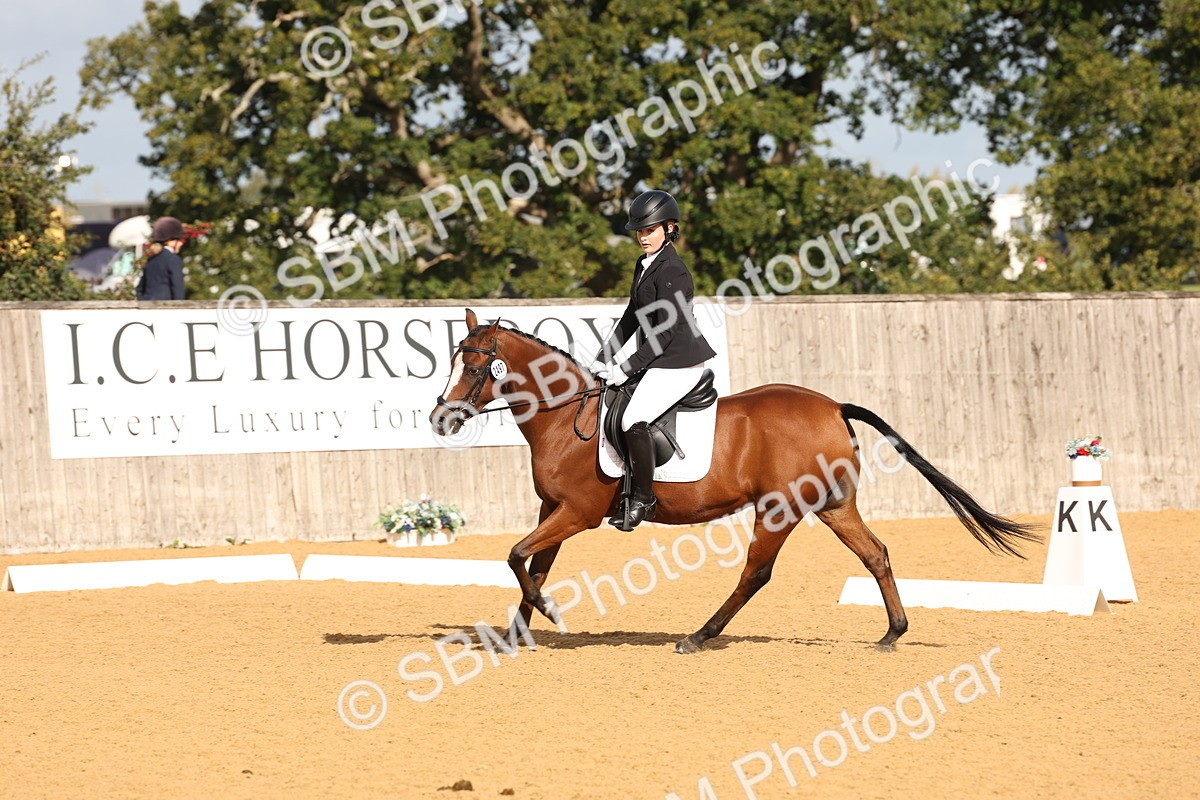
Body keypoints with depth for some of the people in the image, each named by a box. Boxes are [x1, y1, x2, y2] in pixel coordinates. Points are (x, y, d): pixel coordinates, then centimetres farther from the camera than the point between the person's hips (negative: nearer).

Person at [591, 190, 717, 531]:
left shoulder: (672, 271, -18)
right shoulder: (644, 265, 12)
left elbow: (665, 333, -20)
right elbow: (632, 317, 19)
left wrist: (627, 368, -17)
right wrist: (604, 358, 12)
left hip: (679, 363, -10)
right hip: (657, 360, 10)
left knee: (633, 421, -25)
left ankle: (643, 499, -13)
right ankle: (630, 489, 20)